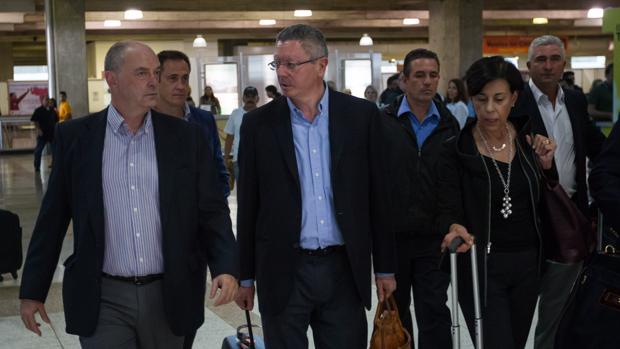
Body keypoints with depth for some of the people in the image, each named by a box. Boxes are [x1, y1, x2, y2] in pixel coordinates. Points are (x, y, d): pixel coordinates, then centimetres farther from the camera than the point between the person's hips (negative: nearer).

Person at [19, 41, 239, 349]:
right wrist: (32, 290, 5)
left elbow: (211, 211, 2)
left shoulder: (186, 137, 1)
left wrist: (225, 267, -13)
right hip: (102, 299, -1)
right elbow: (53, 218, 4)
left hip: (168, 296, 2)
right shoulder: (75, 136, 0)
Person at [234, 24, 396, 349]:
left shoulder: (362, 115, 0)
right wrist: (245, 276, 5)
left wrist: (385, 267, 4)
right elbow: (248, 206, 3)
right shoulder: (258, 123, 0)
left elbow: (378, 195, 3)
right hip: (283, 272, 0)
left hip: (345, 268, 0)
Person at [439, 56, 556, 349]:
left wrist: (545, 166, -6)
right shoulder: (456, 151, -8)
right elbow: (448, 211, -11)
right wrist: (455, 229, -32)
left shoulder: (528, 140, 2)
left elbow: (543, 205, 9)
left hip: (527, 264, 4)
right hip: (481, 268, -4)